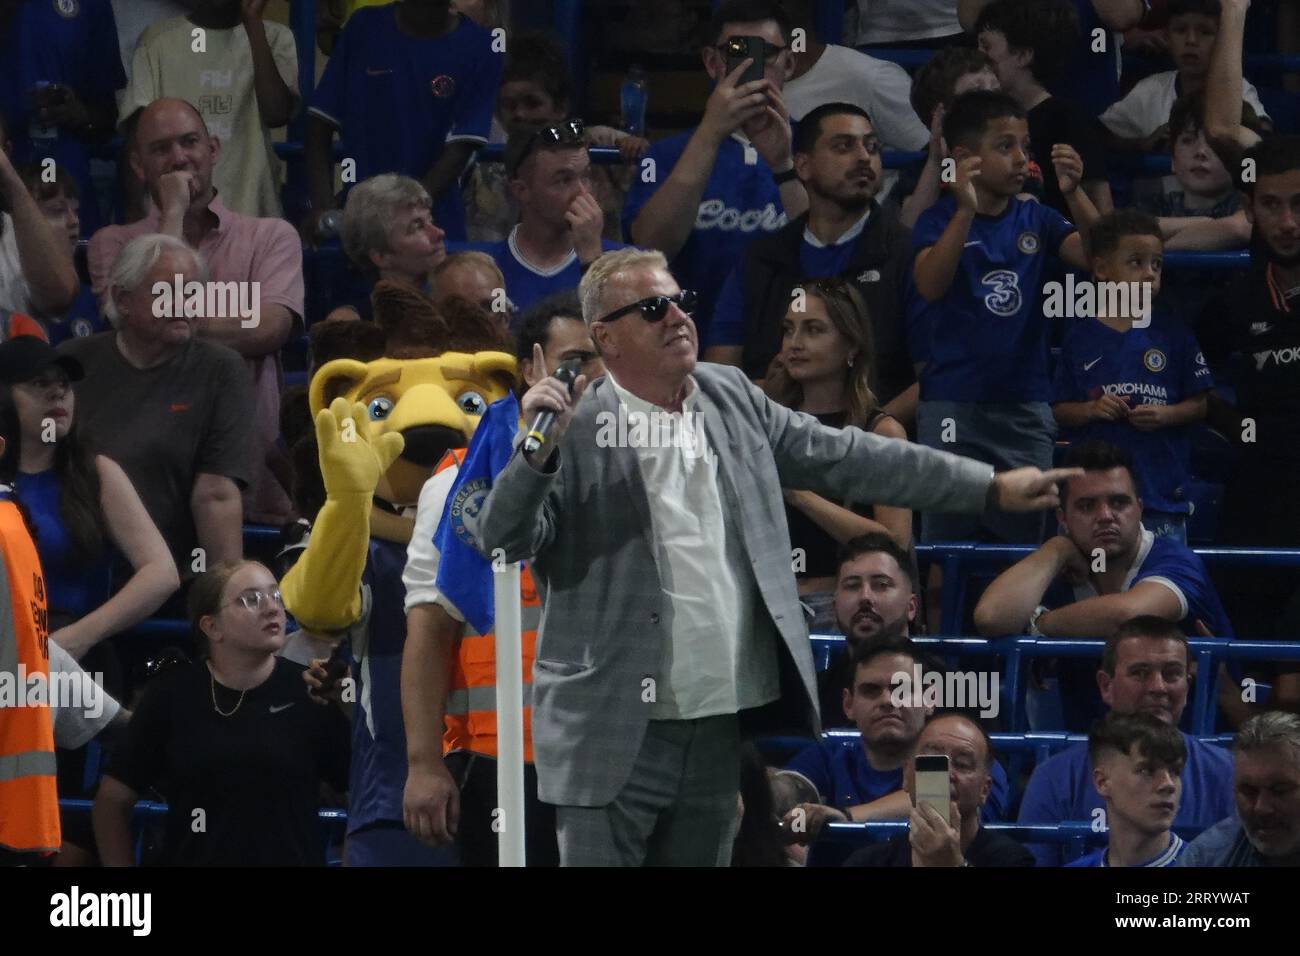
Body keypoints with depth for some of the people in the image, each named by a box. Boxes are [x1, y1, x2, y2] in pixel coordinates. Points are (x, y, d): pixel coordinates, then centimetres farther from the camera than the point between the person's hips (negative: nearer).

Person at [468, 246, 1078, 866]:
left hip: (723, 729, 6)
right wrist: (537, 454, -30)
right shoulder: (572, 430, -8)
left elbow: (846, 459, 15)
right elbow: (498, 541, -13)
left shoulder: (730, 398, 9)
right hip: (617, 738, -5)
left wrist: (993, 487, 15)